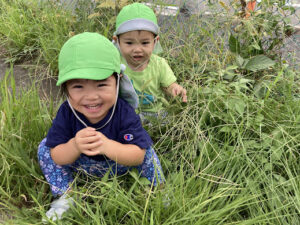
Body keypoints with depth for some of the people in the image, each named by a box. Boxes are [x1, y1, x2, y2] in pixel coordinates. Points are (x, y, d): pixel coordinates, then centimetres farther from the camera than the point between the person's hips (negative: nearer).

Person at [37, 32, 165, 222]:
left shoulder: (124, 113, -32)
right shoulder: (66, 113, -26)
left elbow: (138, 156, -34)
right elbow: (56, 158, -21)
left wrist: (107, 146, -52)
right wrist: (74, 146, -45)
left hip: (120, 166, -1)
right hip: (82, 165, 2)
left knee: (146, 149, -25)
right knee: (45, 147, -11)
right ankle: (65, 195, 5)